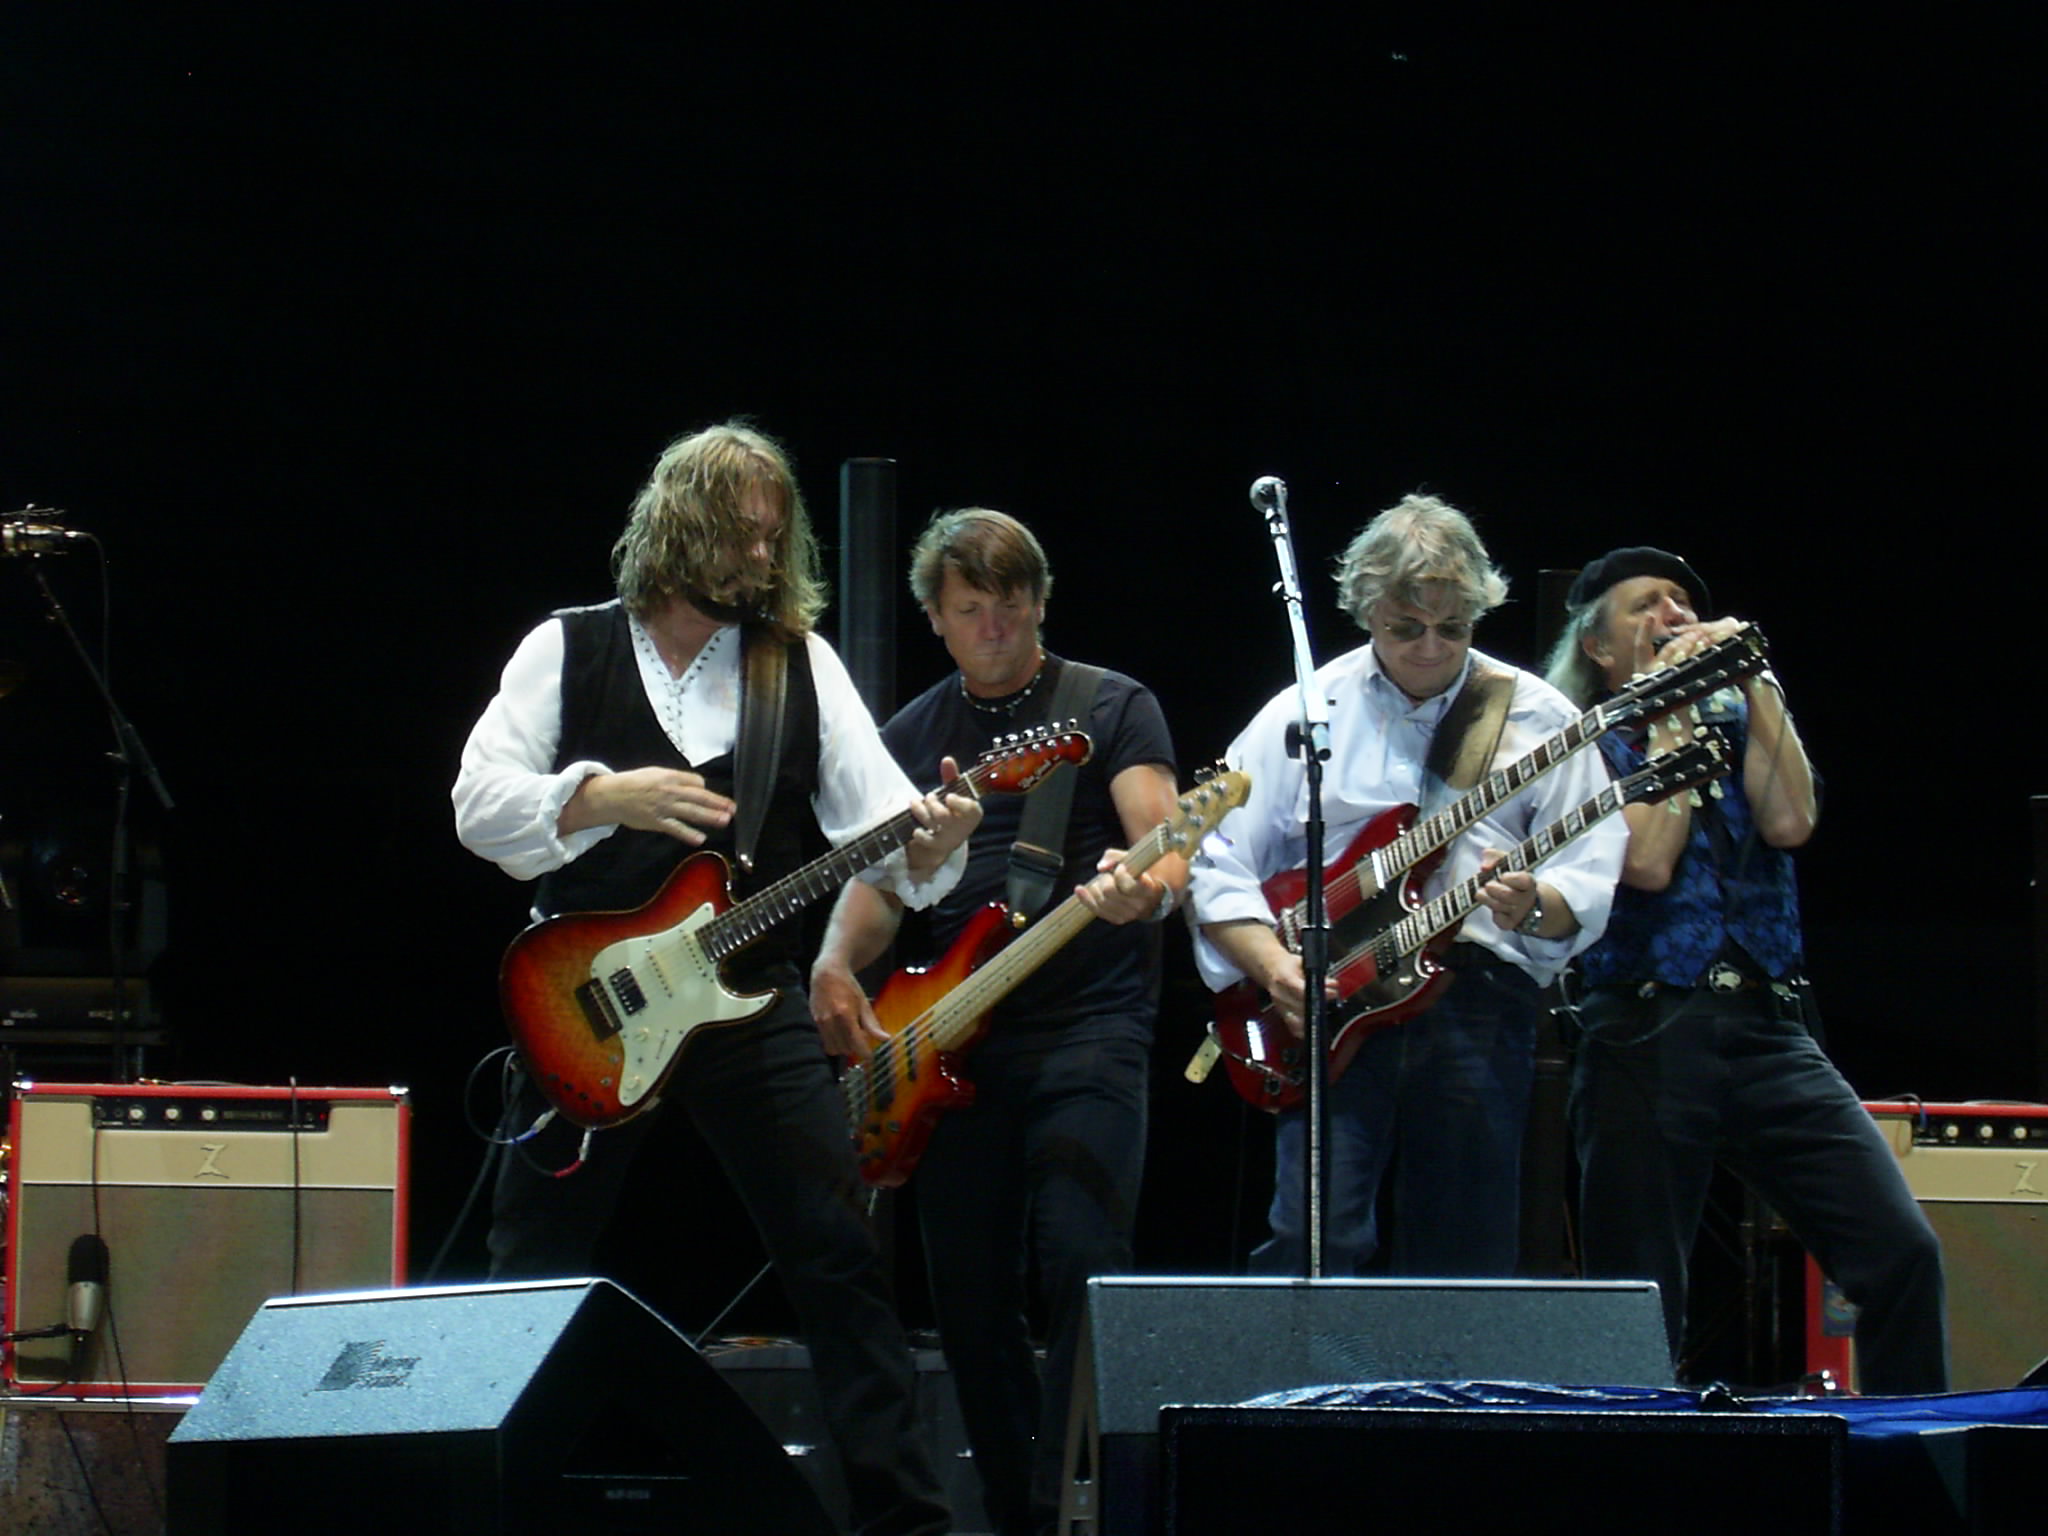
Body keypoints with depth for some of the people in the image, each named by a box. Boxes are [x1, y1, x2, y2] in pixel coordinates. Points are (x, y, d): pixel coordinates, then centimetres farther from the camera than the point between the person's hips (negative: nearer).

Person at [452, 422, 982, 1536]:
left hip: (752, 999, 1)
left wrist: (928, 847, -23)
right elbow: (478, 806, -5)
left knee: (839, 1253, -4)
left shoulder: (802, 662, 7)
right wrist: (606, 796, -20)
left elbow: (876, 817, -1)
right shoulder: (568, 650, 3)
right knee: (532, 1274, 6)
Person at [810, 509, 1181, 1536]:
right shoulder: (911, 736, 16)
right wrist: (837, 959, -8)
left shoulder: (1112, 709, 3)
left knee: (1082, 1262, -18)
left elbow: (1171, 856, -7)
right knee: (970, 1295, 4)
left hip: (1088, 1026, -5)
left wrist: (1142, 891, -31)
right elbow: (877, 879, 14)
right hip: (952, 1044, 5)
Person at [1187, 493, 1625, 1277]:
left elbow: (1591, 882, 6)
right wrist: (1273, 966, -8)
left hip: (1478, 999, 1)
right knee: (1315, 1239, -13)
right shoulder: (1305, 714, 10)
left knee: (1464, 1261, 1)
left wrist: (1535, 908, -17)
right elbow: (1217, 867, 9)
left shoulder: (1537, 719, 10)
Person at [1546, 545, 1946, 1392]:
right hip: (1647, 1033, -3)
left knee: (1902, 1252, -12)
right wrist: (1669, 717, -2)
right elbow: (1649, 859, -11)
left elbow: (1790, 821, -2)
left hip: (1768, 1029, 3)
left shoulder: (1737, 719, 17)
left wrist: (1754, 682, 0)